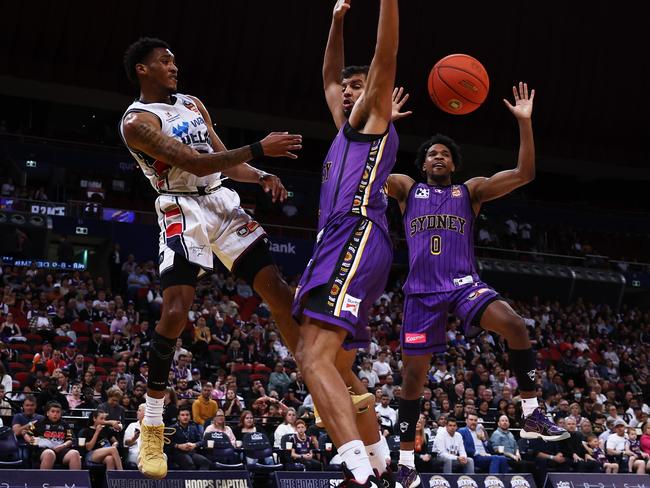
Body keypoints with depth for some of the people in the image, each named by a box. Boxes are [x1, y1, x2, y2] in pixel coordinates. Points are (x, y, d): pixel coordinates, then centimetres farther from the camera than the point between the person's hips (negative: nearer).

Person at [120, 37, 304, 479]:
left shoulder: (193, 104, 13)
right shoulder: (137, 122, -12)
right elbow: (196, 163, -22)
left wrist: (261, 176, -3)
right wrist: (259, 149, -26)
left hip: (222, 201, 7)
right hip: (184, 211, -7)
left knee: (276, 287, 2)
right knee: (175, 310, -20)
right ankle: (152, 429, -7)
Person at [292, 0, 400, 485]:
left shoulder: (376, 119, 10)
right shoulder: (347, 128, 31)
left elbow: (386, 55, -1)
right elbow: (329, 77, 42)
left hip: (357, 238, -10)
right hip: (341, 244, 10)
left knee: (315, 356, -26)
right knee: (338, 364, 15)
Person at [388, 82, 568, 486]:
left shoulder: (471, 190, 12)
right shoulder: (407, 188, 13)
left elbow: (525, 174, 2)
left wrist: (524, 121, -8)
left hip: (464, 283, -1)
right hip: (422, 291, 1)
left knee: (515, 325, -29)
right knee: (413, 376, 2)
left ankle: (533, 416, -20)